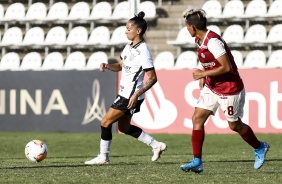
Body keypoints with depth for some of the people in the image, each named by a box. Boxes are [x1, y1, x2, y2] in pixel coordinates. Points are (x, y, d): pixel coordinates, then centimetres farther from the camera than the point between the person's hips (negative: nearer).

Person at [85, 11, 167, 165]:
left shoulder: (143, 52, -20)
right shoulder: (129, 47, 7)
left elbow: (152, 78, -20)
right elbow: (120, 66, 21)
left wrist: (137, 94, -27)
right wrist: (107, 66, -1)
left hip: (131, 97, -10)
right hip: (124, 93, 10)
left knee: (105, 122, -6)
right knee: (124, 127, 19)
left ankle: (103, 157, 6)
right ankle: (156, 145, 23)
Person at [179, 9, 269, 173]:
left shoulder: (213, 41, -26)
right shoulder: (199, 40, 3)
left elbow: (227, 67, -29)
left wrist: (203, 74, -23)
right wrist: (203, 77, 7)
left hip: (230, 89, -9)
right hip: (211, 87, 9)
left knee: (234, 125, 6)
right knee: (197, 119, -4)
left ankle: (260, 148, 33)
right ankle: (197, 162, -3)